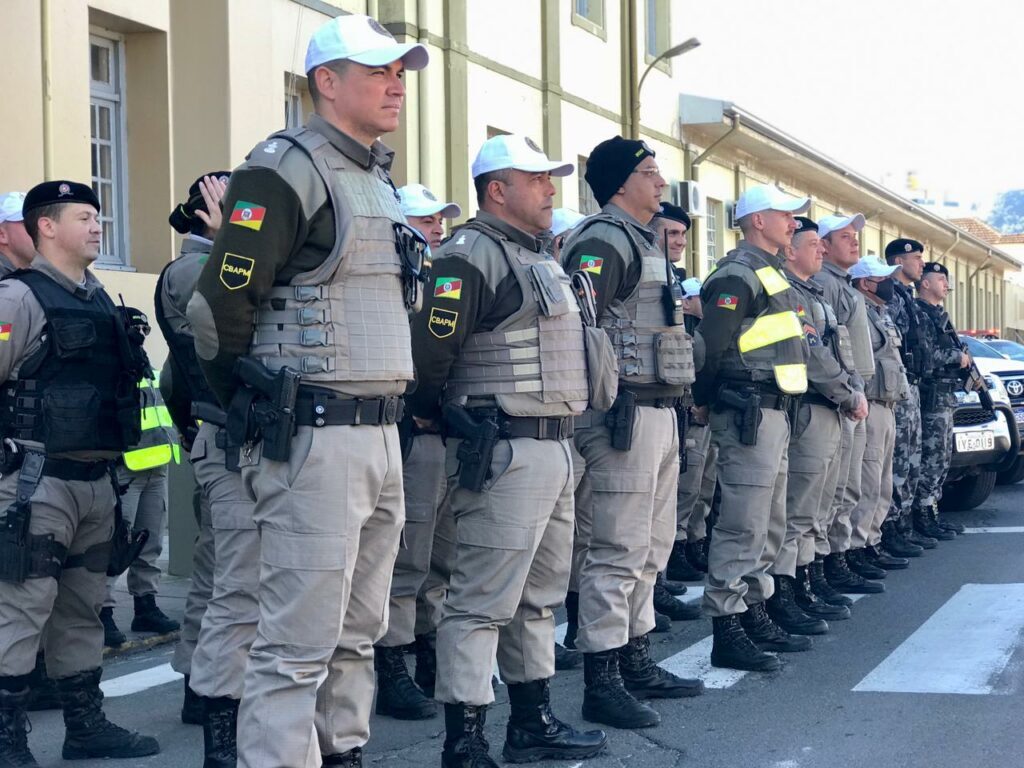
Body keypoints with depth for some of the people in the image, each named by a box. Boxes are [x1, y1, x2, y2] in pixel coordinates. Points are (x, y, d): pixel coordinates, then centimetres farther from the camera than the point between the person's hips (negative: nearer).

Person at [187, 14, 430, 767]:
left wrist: (388, 416, 19)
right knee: (299, 641, -7)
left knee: (359, 633, 14)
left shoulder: (380, 182, 17)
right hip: (314, 441, -9)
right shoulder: (287, 171, -11)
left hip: (381, 436, 9)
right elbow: (220, 309, -14)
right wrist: (253, 413, -1)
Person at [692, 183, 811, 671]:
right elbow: (711, 344, -19)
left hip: (773, 412, 10)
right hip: (749, 415, -10)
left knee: (769, 525, 17)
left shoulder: (769, 273, 20)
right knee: (743, 526, -9)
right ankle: (726, 633, -7)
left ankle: (754, 614, 26)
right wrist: (702, 402, -8)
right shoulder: (739, 275, -14)